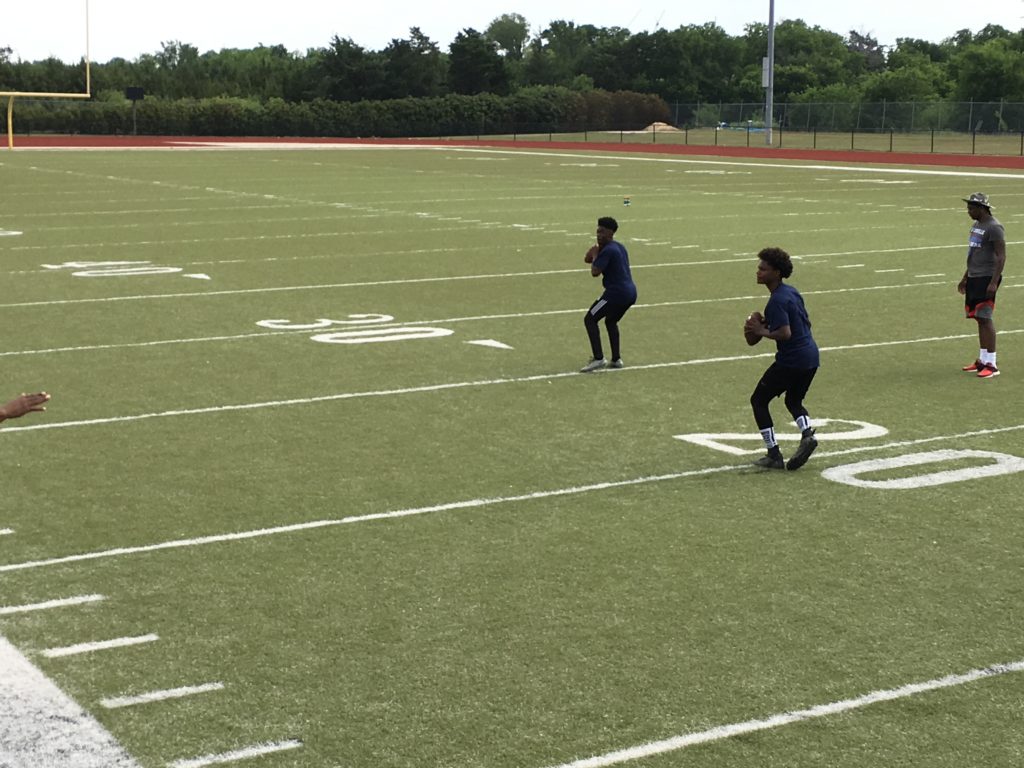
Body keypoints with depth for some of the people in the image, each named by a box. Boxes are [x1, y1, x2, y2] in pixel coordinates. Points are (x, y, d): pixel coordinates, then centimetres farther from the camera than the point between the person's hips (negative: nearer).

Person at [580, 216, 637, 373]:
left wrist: (594, 256, -1)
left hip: (616, 293, -10)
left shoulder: (608, 250, -11)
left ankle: (598, 358, -14)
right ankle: (616, 359, 23)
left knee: (589, 319, -4)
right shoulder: (619, 247, 20)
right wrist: (596, 257, 19)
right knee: (611, 321, 28)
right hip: (630, 292, 10)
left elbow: (595, 272, -17)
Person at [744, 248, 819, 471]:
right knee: (794, 400, 27)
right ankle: (807, 434, -2)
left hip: (791, 360, -9)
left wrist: (762, 331, -11)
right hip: (811, 356, 9)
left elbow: (785, 333, -26)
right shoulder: (792, 292, 12)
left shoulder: (777, 301, -17)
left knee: (758, 400, 6)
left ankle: (774, 455, 5)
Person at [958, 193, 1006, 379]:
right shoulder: (977, 225, 16)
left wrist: (994, 282, -22)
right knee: (979, 319, 10)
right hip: (974, 278, 9)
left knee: (985, 318, -11)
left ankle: (991, 365, -9)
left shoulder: (994, 228, -13)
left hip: (987, 278, -9)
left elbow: (1001, 256, -16)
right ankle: (983, 360, 16)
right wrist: (965, 277, 26)